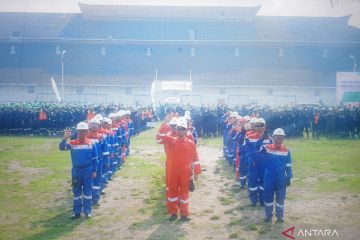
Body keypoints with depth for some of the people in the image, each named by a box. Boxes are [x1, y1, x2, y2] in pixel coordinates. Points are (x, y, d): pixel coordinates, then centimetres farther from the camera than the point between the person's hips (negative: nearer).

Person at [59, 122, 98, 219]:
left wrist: (94, 171, -1)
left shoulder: (91, 144, -3)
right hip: (76, 170, 1)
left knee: (87, 190, 7)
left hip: (87, 170, -1)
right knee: (76, 191, 10)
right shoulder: (72, 143, -4)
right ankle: (76, 211, 21)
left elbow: (94, 158, 1)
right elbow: (61, 148, -19)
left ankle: (87, 211, 19)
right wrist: (65, 138, -34)